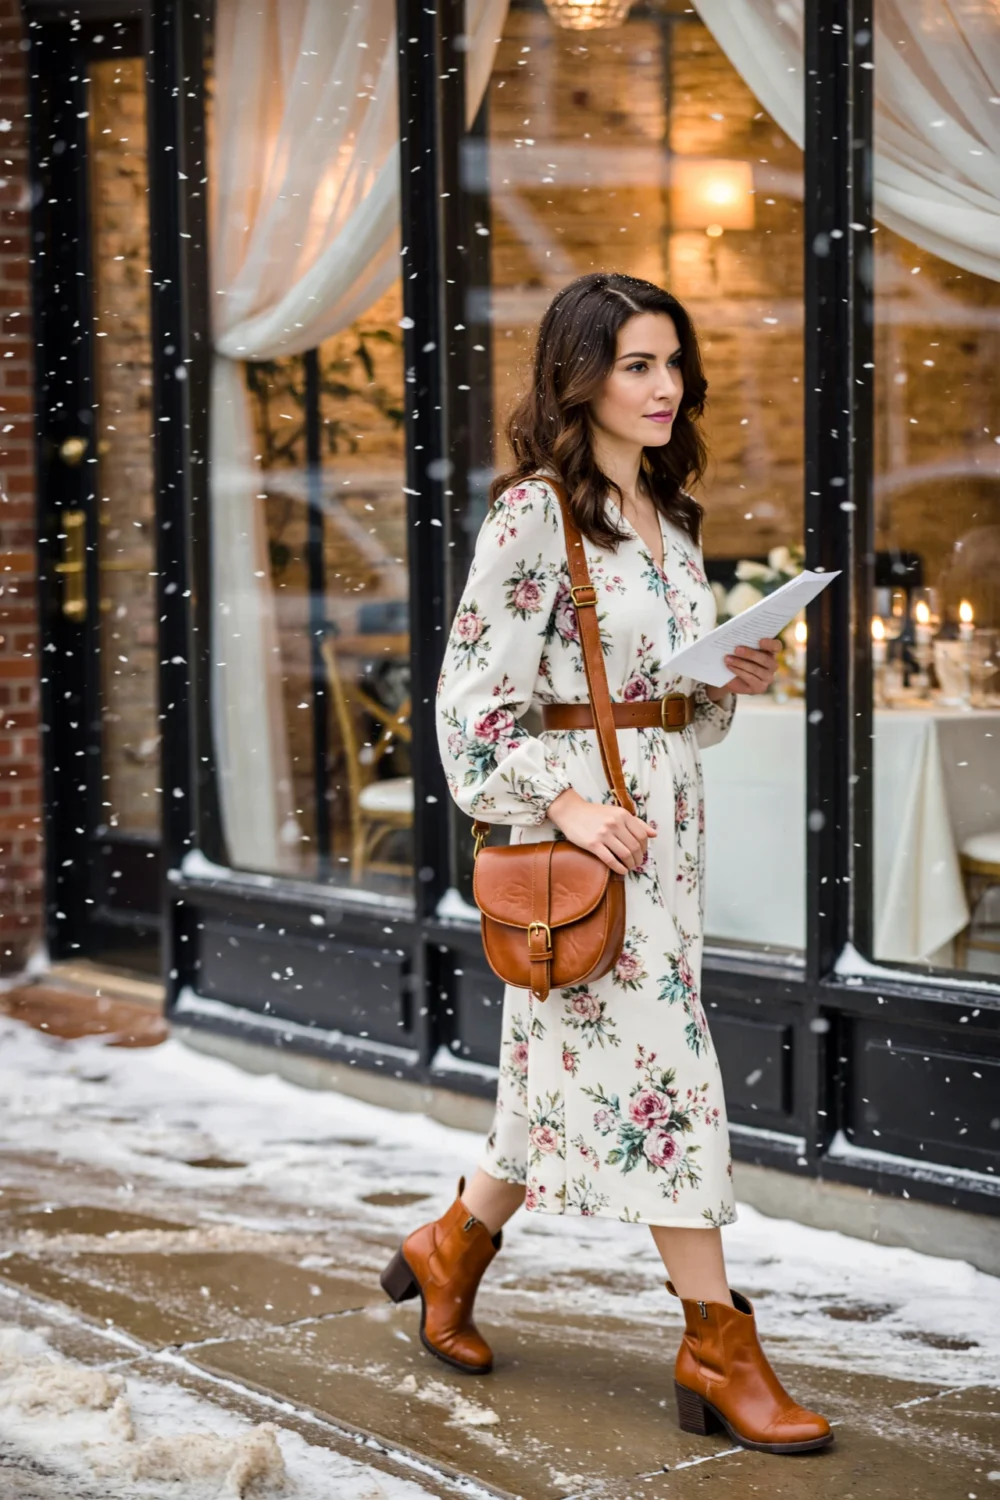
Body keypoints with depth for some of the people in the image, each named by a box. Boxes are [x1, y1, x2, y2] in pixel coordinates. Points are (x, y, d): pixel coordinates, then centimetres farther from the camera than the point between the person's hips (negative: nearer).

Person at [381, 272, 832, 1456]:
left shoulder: (672, 518, 13)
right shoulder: (534, 515, -11)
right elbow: (472, 700, -13)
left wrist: (734, 681, 1)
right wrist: (566, 803, -20)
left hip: (669, 818, 8)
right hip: (582, 823, -8)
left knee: (580, 1068, 13)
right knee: (664, 1065, -7)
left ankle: (449, 1251, 33)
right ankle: (718, 1345, 0)